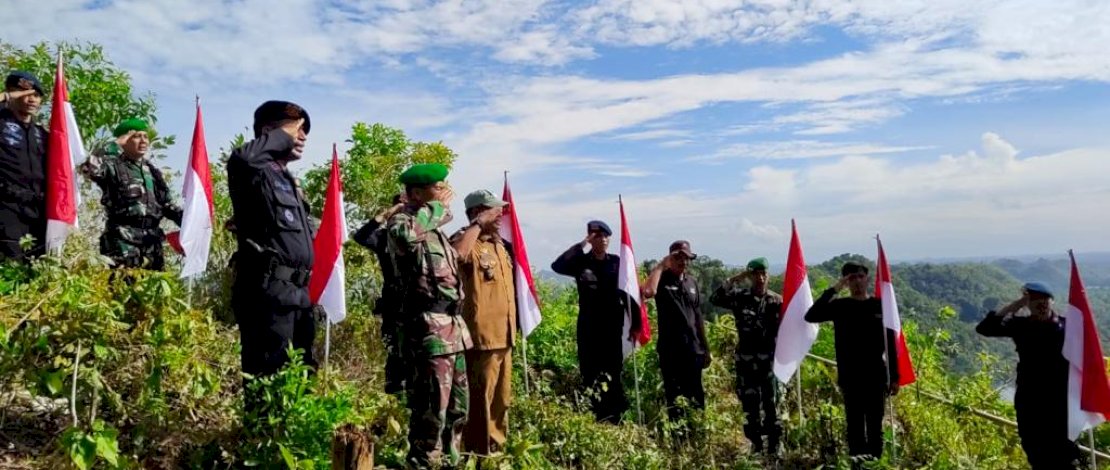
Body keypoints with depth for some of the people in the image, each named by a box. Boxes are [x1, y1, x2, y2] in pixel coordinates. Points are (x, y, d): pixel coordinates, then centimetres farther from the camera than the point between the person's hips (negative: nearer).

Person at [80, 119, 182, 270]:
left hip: (152, 239, 7)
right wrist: (115, 146, -11)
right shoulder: (113, 166, -1)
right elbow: (87, 167, -23)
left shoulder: (152, 171, 18)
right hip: (123, 239, -6)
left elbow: (167, 204, 20)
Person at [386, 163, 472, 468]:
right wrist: (437, 206, -18)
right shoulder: (402, 220, -7)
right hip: (430, 328, -9)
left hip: (452, 326, 9)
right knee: (432, 409, -6)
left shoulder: (434, 229, 20)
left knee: (457, 407, 17)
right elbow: (403, 234, -35)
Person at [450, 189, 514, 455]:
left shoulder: (500, 245, 16)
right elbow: (455, 253, -38)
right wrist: (478, 224, -25)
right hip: (482, 336, -9)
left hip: (503, 336, 9)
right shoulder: (469, 244, -11)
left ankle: (498, 448, 33)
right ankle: (480, 453, 11)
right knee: (481, 400, 0)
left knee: (501, 398, 19)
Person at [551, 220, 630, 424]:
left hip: (614, 327, 1)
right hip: (589, 329, -1)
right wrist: (582, 244, -18)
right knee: (591, 378, 4)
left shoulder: (617, 262, 4)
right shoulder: (582, 262, -1)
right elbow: (557, 266, -20)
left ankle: (615, 421, 18)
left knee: (614, 377, 8)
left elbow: (628, 291, 3)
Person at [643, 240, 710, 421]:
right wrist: (661, 265, -19)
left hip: (693, 349, 5)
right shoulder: (662, 279, -5)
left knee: (696, 399, 11)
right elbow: (648, 292, -30)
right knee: (674, 398, 3)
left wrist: (706, 348, 16)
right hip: (670, 350, -5)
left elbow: (698, 317, 17)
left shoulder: (692, 282, 12)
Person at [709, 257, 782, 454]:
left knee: (771, 405, 2)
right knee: (750, 406, 9)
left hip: (770, 360, -1)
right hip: (745, 360, 1)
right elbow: (715, 299, -15)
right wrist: (735, 279, -17)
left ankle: (774, 447, 13)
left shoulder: (777, 301, 0)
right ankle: (756, 445, 23)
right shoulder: (740, 297, 0)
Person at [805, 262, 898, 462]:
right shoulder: (839, 306, 0)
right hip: (850, 377, -1)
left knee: (875, 425, 7)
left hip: (876, 376, 1)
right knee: (855, 425, 4)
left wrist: (894, 377, 4)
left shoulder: (880, 306, 4)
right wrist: (833, 289, -18)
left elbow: (891, 344, 6)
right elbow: (811, 316, -17)